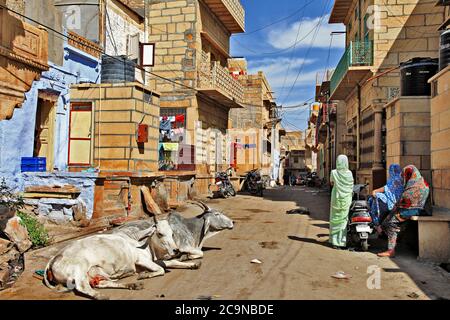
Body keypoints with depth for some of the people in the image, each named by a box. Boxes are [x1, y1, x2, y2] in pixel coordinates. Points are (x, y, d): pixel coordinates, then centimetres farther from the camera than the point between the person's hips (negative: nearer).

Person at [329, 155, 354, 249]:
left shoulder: (334, 172, -9)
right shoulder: (349, 173, -6)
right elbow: (351, 186, 0)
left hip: (336, 198, -1)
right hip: (346, 199, 1)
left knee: (335, 220, 7)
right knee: (343, 220, 8)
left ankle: (335, 242, 7)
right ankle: (342, 241, 8)